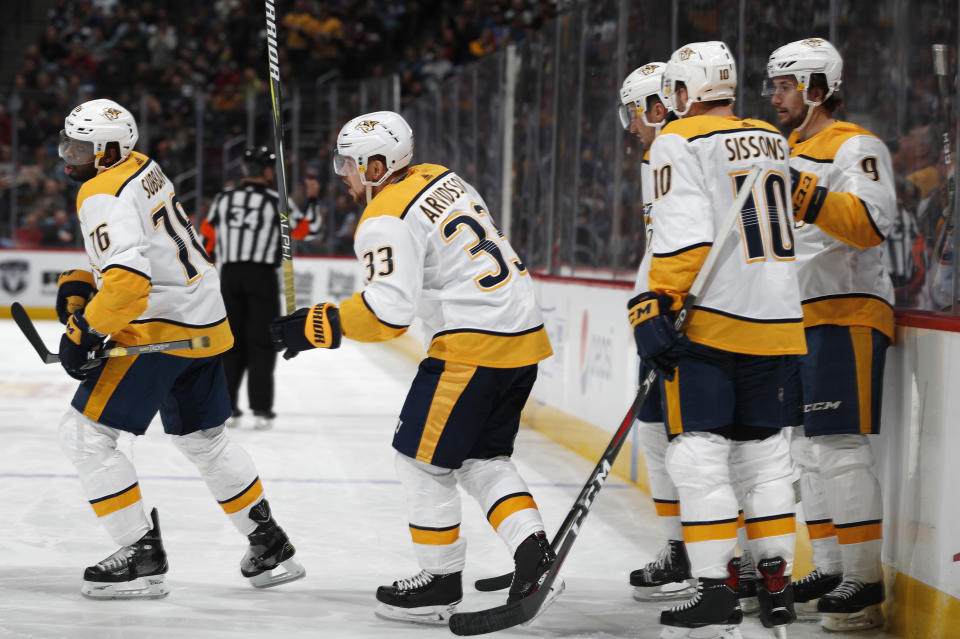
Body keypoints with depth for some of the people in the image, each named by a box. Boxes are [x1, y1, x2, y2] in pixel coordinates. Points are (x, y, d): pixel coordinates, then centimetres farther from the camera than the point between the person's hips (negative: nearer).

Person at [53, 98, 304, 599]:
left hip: (160, 329, -10)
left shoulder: (104, 197, -18)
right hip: (205, 319, 10)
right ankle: (271, 547, 30)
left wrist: (83, 331, -23)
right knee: (203, 439, 24)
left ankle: (143, 557, -5)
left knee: (84, 434, -6)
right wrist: (81, 284, 13)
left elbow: (128, 281, -31)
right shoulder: (139, 167, 11)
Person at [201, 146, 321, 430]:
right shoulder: (278, 201, -3)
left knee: (231, 342, 10)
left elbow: (207, 236, 11)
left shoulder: (223, 198, 7)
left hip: (230, 276, 3)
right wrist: (312, 198, 17)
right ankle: (261, 410, -4)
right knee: (261, 343, 1)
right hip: (262, 276, -3)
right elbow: (307, 229, 5)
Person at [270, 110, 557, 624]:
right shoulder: (441, 178, 15)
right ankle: (531, 548, 1)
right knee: (481, 457, 18)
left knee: (422, 458, 4)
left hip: (474, 344, -9)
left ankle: (441, 580, 11)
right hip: (523, 333, 9)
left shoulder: (386, 221, -13)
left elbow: (387, 312, -22)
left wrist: (319, 326, -15)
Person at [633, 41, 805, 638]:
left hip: (709, 321, -6)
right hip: (778, 322, 6)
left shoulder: (678, 144, -6)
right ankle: (777, 586, 14)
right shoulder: (773, 140, 14)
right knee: (765, 454, 14)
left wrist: (656, 306, -19)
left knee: (699, 455, -3)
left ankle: (717, 590, -8)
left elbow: (686, 235, -17)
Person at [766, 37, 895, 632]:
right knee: (809, 449, 11)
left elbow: (872, 222, -26)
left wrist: (806, 196, -35)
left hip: (847, 317, -10)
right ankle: (831, 572, 18)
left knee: (840, 447, -13)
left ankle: (866, 582, -11)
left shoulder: (855, 147, -9)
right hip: (799, 320, 10)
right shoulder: (791, 153, 21)